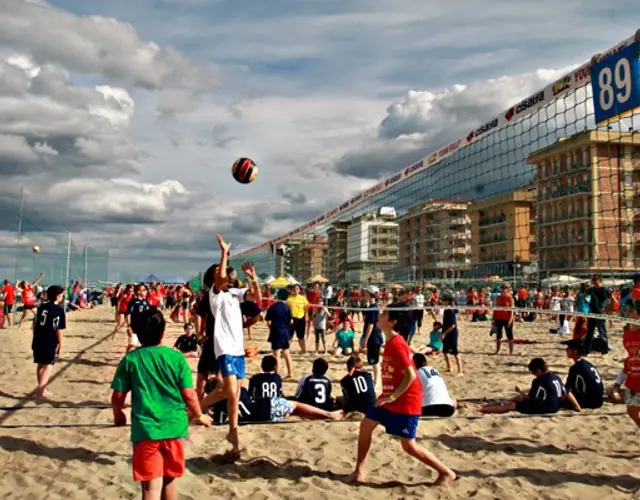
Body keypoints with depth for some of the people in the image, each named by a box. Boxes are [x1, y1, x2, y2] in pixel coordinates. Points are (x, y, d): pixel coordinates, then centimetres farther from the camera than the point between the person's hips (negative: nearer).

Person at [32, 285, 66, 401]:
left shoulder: (41, 306, 9)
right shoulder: (59, 309, -11)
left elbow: (35, 324, 13)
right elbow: (59, 330, -13)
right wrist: (60, 346, -6)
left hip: (38, 341, 6)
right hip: (50, 342, -6)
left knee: (41, 365, 17)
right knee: (48, 366, 2)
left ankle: (42, 390, 29)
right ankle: (40, 393, -7)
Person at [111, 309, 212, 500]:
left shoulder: (130, 359, -3)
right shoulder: (176, 357, -4)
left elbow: (117, 396, 1)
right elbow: (188, 394, -4)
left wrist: (118, 415, 23)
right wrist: (200, 415, 14)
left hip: (145, 429, -1)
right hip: (174, 427, 1)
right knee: (170, 479, 20)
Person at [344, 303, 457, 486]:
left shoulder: (396, 344, -23)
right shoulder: (391, 342, 7)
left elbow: (410, 375, -26)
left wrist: (392, 397, -21)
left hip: (405, 402, -10)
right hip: (391, 398, 10)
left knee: (409, 446, -2)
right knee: (366, 425, 8)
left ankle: (446, 473, 13)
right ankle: (359, 472, 18)